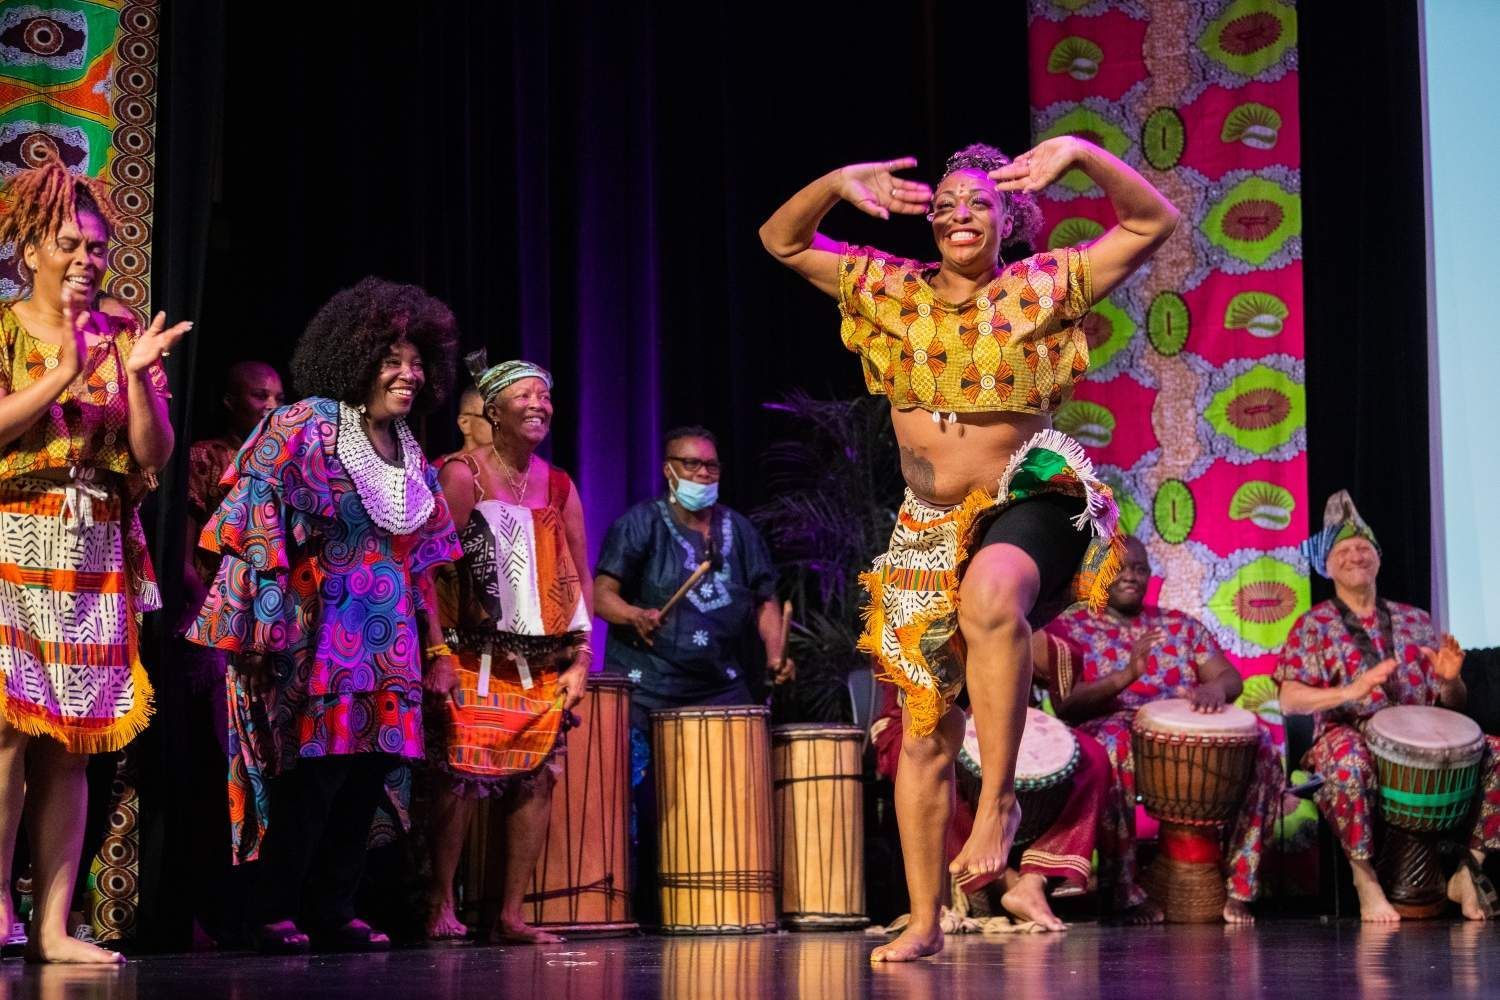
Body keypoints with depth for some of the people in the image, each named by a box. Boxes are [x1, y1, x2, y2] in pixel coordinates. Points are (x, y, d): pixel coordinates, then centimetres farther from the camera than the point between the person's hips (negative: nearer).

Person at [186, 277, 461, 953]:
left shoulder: (410, 455, 14)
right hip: (320, 635, -7)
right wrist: (271, 616, -19)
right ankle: (273, 914, -1)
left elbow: (419, 563, 19)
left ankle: (333, 912, 10)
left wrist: (436, 649, 16)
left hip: (386, 644, 7)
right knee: (314, 774, -10)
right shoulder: (307, 427, -8)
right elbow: (257, 514, -13)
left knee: (365, 777, 3)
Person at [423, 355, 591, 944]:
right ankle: (440, 905, 1)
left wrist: (580, 659, 8)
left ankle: (511, 913, 7)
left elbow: (579, 578, 16)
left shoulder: (559, 487, 12)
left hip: (543, 666, 5)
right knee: (463, 775, -10)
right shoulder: (462, 475, -4)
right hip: (477, 658, -5)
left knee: (537, 779, 1)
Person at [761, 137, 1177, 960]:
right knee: (925, 732, 5)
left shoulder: (1042, 288, -1)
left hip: (1027, 501, -4)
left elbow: (1153, 222, -4)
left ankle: (999, 801, -31)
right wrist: (837, 184, -8)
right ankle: (923, 922, 16)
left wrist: (1081, 154, -18)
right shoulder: (894, 292, 7)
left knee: (990, 596, -42)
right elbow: (781, 240, 10)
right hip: (929, 529, 4)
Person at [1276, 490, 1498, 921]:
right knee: (1349, 759, -41)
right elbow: (1290, 699, -6)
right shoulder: (1313, 626, 8)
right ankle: (1365, 878, -27)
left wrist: (1449, 680, -8)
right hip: (1349, 735, -4)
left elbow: (1451, 705, 17)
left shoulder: (1416, 621, 18)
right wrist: (1350, 691, -23)